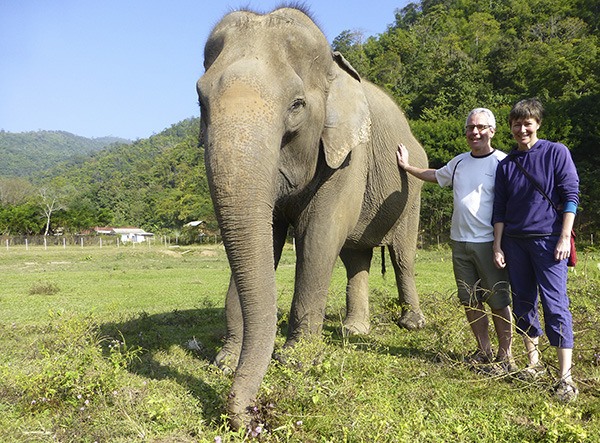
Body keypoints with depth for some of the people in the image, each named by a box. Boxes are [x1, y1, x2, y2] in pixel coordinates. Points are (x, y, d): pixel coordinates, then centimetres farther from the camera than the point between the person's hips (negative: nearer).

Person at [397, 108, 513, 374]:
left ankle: (505, 357, 12)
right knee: (470, 302, 10)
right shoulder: (459, 162, 14)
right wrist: (406, 166, 37)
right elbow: (435, 176, 33)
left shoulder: (502, 162, -5)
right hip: (460, 243, 6)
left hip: (489, 243, -6)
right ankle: (484, 352, 23)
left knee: (499, 302, 0)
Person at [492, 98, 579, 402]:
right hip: (514, 242, 4)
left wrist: (565, 237, -10)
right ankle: (534, 364, 21)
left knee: (555, 305, -7)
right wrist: (497, 246, 5)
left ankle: (566, 378, -6)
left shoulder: (556, 153, 1)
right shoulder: (506, 164, 10)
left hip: (548, 240, -4)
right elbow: (499, 209, 11)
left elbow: (571, 195, -3)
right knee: (523, 303, 8)